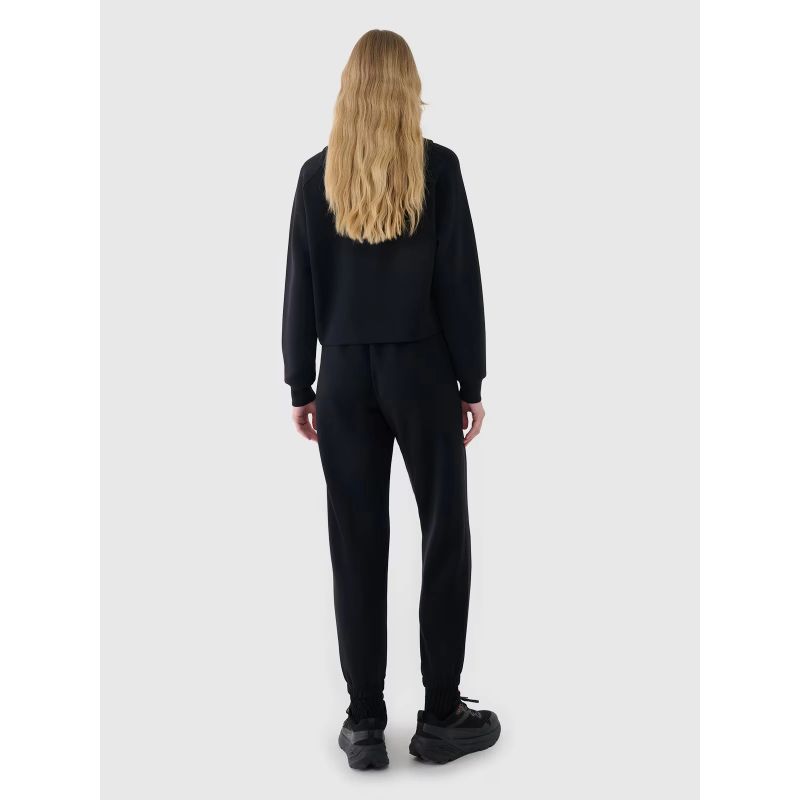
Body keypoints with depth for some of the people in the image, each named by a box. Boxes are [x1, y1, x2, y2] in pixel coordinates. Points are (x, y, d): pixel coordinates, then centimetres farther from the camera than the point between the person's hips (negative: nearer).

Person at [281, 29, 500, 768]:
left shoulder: (318, 174, 2)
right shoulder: (439, 167, -4)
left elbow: (301, 286, 3)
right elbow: (460, 282, -5)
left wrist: (301, 387, 9)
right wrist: (471, 382, 2)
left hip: (345, 375, 2)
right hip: (420, 371, -2)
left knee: (357, 542, 6)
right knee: (446, 533, 8)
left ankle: (365, 723, 11)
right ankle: (441, 716, 13)